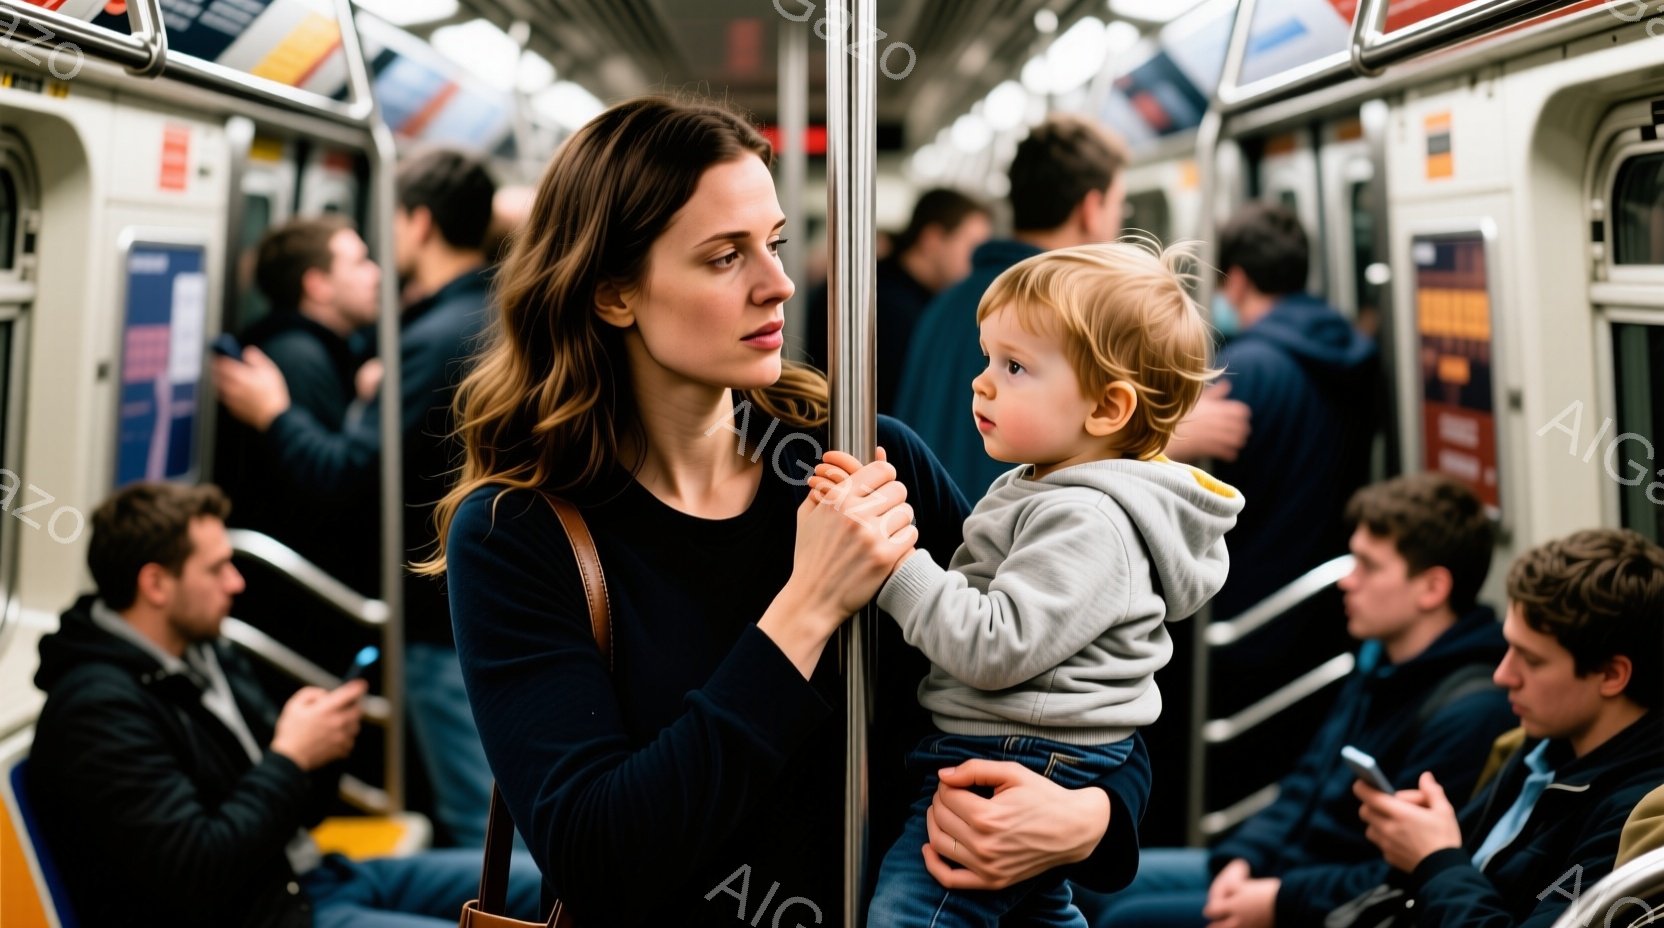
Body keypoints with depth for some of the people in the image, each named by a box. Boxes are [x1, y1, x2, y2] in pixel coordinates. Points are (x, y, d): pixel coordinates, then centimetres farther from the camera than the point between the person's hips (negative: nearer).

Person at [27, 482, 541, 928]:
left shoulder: (208, 656, 9)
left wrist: (322, 743, -5)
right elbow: (195, 878, -25)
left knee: (535, 883, 4)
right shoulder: (98, 710, -19)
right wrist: (291, 757, -17)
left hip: (306, 877, 9)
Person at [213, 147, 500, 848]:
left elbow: (345, 477, -22)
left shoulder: (437, 340, -21)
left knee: (480, 829, -1)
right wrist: (384, 388, 21)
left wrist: (272, 414, -6)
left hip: (454, 620, -9)